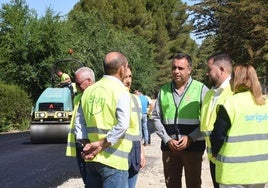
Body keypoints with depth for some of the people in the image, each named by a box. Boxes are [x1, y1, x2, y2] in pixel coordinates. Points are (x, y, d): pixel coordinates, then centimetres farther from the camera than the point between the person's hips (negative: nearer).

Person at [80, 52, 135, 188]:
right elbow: (122, 125, -23)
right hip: (113, 160, -6)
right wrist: (101, 145, -16)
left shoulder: (89, 90, 9)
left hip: (91, 157, 6)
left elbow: (85, 121, 8)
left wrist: (92, 145, 7)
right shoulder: (120, 91, -11)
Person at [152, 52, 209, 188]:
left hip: (193, 146, -3)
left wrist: (191, 138, -13)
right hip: (169, 146, 3)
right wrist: (167, 140, -4)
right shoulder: (164, 90, 9)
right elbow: (156, 117, 9)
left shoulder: (201, 89, -2)